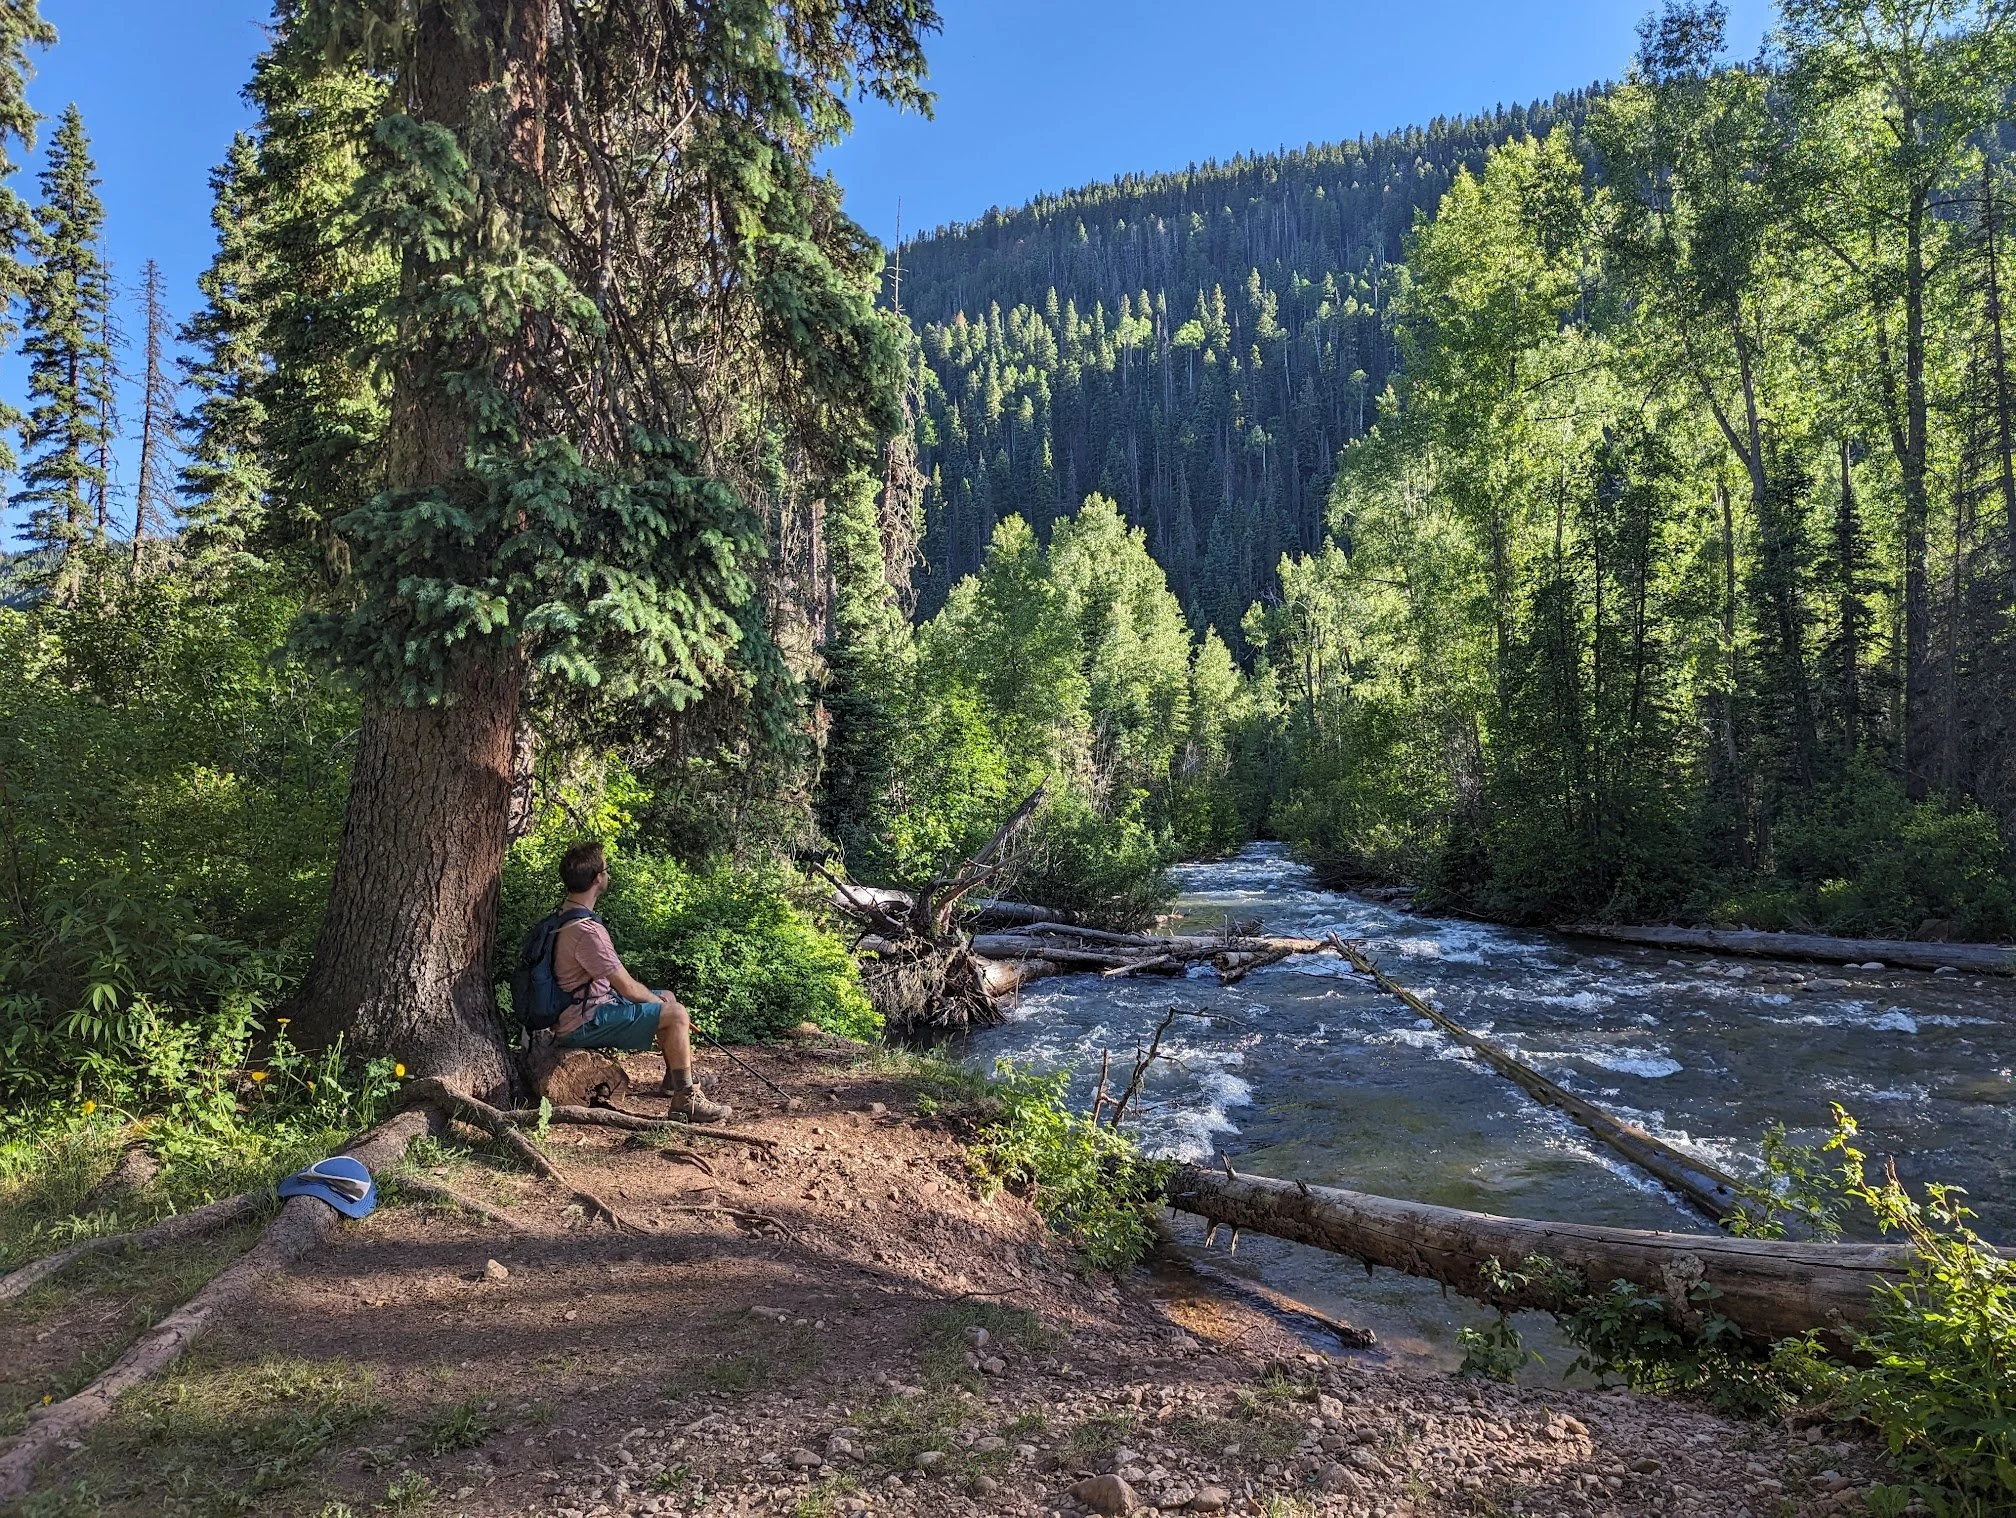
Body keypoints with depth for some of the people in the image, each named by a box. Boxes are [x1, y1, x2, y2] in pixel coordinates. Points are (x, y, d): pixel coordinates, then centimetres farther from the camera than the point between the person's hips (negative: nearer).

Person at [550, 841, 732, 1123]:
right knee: (676, 1015, -16)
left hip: (590, 1002, 11)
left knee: (668, 997, 22)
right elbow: (628, 988, -22)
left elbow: (616, 976, 15)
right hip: (584, 1024, -11)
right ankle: (686, 1101, -8)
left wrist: (658, 999, 10)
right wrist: (659, 1004, -3)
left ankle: (675, 1078, 35)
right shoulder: (586, 930, -27)